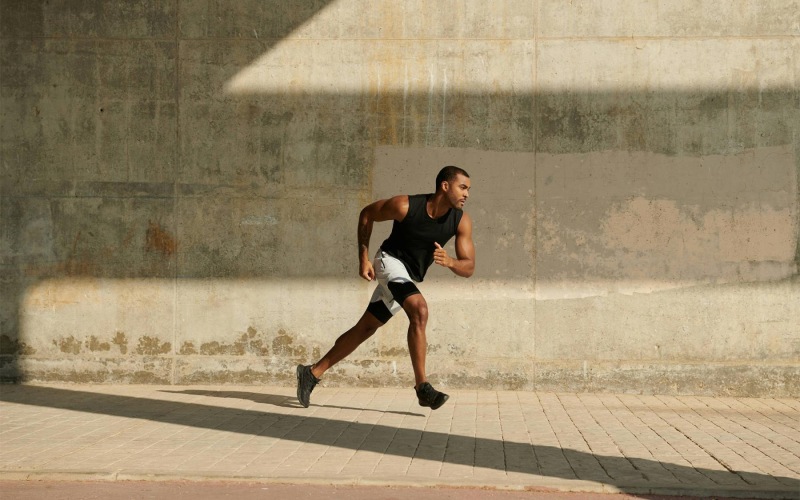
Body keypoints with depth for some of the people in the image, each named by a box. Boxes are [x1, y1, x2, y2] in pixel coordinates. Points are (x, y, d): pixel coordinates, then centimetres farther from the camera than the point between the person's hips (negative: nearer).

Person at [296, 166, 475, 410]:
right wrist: (363, 258, -9)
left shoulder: (462, 221, -12)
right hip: (390, 261, -6)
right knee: (419, 310, -29)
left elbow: (468, 268, -10)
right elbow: (367, 214, -5)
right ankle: (422, 387, -28)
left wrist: (449, 261, -33)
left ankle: (313, 372, 19)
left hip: (410, 278, 6)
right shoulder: (405, 206, -21)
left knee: (365, 329, 9)